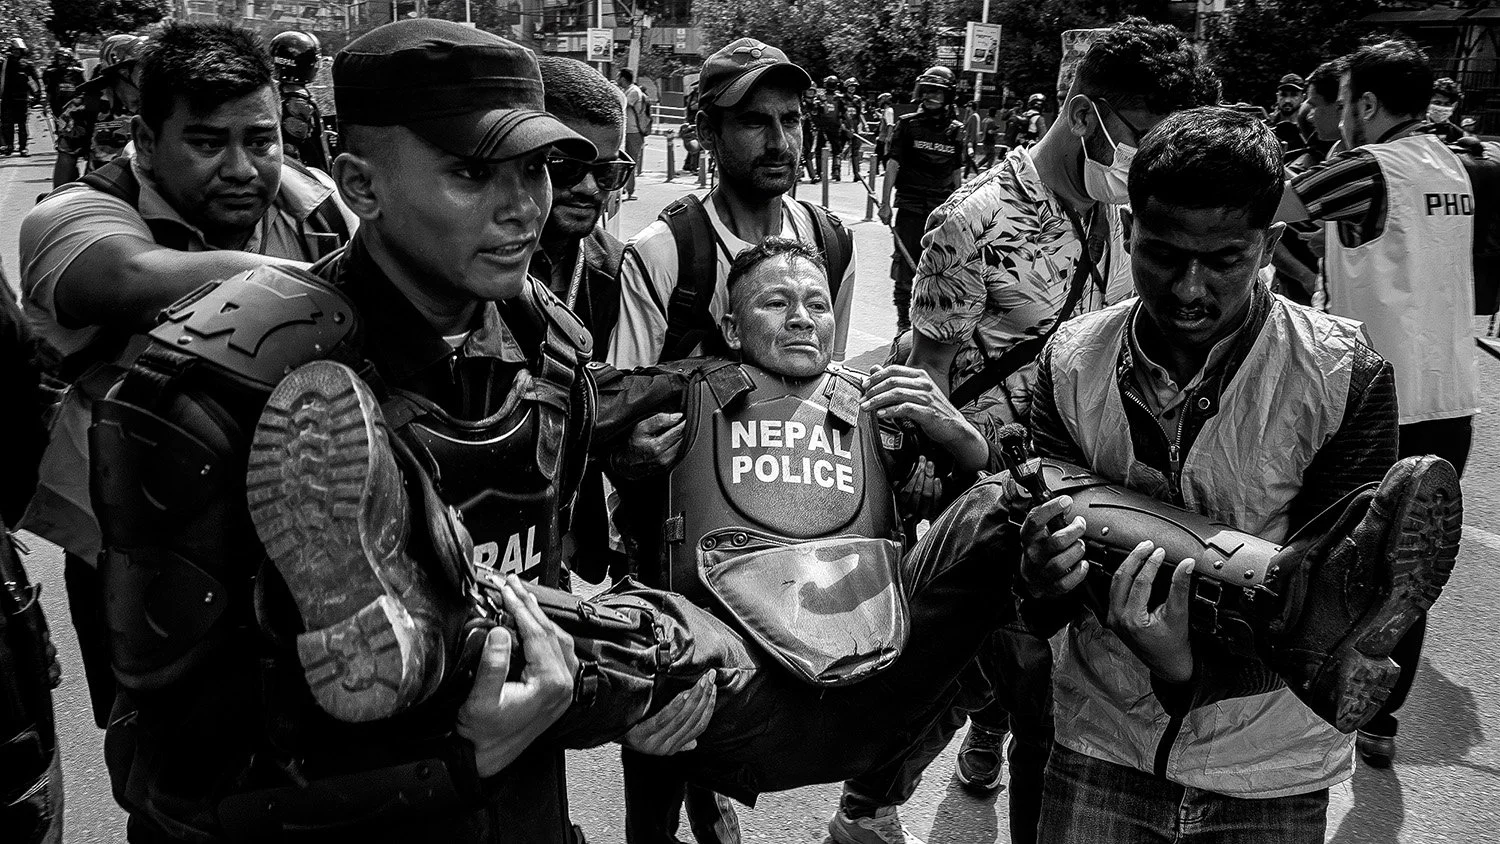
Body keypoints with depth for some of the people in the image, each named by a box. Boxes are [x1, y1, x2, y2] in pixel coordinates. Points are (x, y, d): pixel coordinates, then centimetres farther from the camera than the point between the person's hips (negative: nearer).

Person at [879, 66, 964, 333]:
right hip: (910, 206, -3)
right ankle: (903, 322, 8)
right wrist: (885, 203, -9)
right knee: (905, 264, -2)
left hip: (943, 209, 3)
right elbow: (893, 164, -3)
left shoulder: (955, 130, 9)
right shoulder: (908, 124, 0)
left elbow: (957, 172, 15)